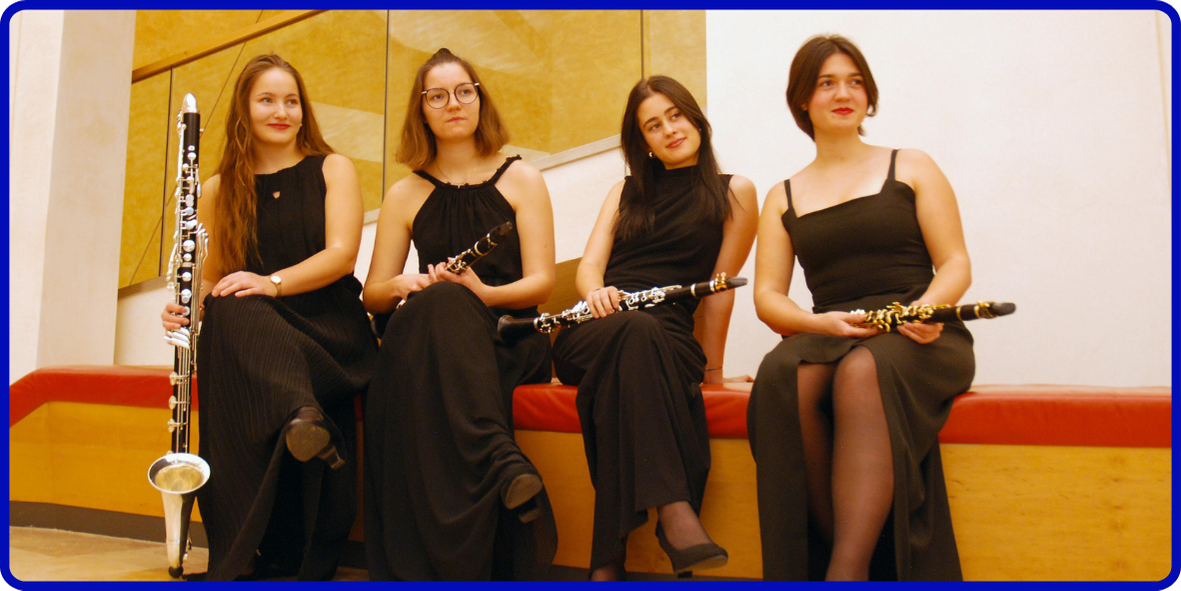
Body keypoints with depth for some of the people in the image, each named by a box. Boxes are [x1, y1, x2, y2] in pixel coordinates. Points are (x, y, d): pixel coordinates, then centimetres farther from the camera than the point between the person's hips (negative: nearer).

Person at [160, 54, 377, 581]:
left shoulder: (332, 169, 10)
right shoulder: (220, 190, 17)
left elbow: (342, 253, -4)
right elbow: (211, 278, 18)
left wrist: (273, 282, -20)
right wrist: (185, 306, -6)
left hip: (328, 327, -2)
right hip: (248, 333, 2)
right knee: (227, 311, -35)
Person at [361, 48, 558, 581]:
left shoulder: (520, 179, 10)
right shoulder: (405, 196, 16)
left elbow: (541, 282, 1)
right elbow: (373, 294, 12)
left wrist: (484, 293, -20)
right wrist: (402, 286, -12)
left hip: (512, 340, -1)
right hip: (425, 339, 2)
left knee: (447, 303, -37)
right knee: (438, 300, -35)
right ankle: (502, 462, -47)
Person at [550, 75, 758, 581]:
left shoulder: (733, 193, 15)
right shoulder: (627, 191, 26)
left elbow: (721, 286, 9)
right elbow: (589, 265, 12)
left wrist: (712, 370, 8)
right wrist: (596, 291, -11)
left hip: (667, 337, -2)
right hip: (591, 331, 2)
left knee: (640, 337, -40)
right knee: (635, 329, -37)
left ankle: (609, 560, -42)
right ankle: (674, 509, -50)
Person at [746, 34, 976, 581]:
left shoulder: (911, 167, 17)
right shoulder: (783, 197, 20)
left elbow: (956, 264, 9)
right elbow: (767, 297, 10)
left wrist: (928, 305, -14)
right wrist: (820, 322, -12)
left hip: (916, 336, -1)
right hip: (826, 338, 2)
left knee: (863, 372, -37)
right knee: (782, 379, -34)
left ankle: (847, 569, -42)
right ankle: (845, 558, -29)